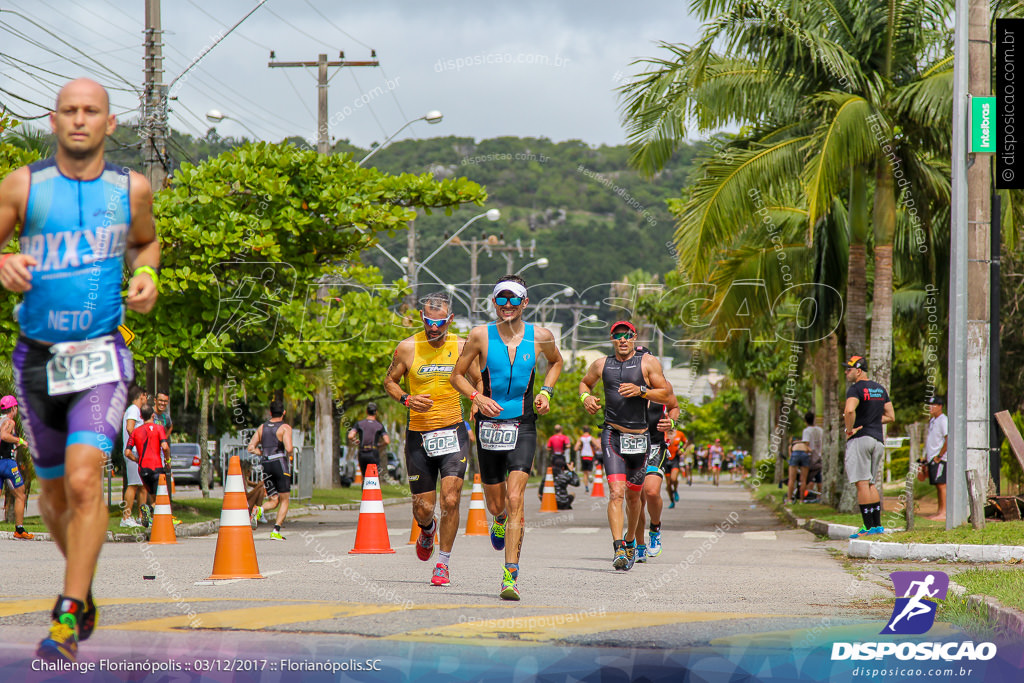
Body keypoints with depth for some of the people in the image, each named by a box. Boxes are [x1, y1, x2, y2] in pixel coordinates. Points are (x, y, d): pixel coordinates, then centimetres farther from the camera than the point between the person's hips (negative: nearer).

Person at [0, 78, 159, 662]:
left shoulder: (132, 189, 2)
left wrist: (146, 276, 2)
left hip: (101, 356, -2)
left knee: (85, 481, -19)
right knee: (54, 489, 14)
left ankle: (68, 617, -16)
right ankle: (84, 582, 40)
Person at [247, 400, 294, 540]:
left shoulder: (262, 427, 12)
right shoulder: (285, 427, -4)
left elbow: (250, 448, 8)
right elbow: (288, 449, -17)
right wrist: (292, 453, 5)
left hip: (266, 465, 4)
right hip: (280, 463, -4)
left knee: (273, 501, 11)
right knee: (284, 500, 7)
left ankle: (259, 510, -23)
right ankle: (276, 531, -5)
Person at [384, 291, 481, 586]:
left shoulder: (462, 347, -1)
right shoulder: (408, 348, -3)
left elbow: (480, 381, 13)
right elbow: (389, 381, 9)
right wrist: (407, 400, -10)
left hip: (453, 433, 0)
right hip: (419, 435, 0)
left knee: (450, 499, -15)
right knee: (423, 508, 4)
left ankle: (444, 562, 1)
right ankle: (428, 529, 42)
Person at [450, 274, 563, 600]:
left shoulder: (540, 337, 0)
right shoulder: (481, 335, -3)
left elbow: (556, 362, 22)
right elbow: (457, 375, 5)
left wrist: (546, 391, 5)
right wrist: (477, 398, -12)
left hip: (523, 427, -1)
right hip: (489, 425, 1)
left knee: (514, 499, -16)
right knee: (496, 504, 11)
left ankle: (510, 577, -17)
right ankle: (500, 520, 52)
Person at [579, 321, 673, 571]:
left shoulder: (648, 362, 0)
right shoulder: (601, 365, 7)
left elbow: (667, 394, -2)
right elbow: (585, 382, 27)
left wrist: (640, 390, -17)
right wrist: (586, 397, 5)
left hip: (639, 438, 1)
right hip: (612, 435, -1)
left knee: (633, 495, 15)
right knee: (616, 492, -17)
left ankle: (630, 541, 39)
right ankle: (618, 549, -24)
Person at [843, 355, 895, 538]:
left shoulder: (856, 389, -9)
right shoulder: (880, 389, 15)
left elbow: (849, 410, -28)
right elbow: (890, 416, 17)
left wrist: (849, 428, -14)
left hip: (860, 439, -8)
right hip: (878, 439, 8)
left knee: (861, 483, -6)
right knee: (870, 483, 15)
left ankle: (868, 527, -10)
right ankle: (878, 525, 11)